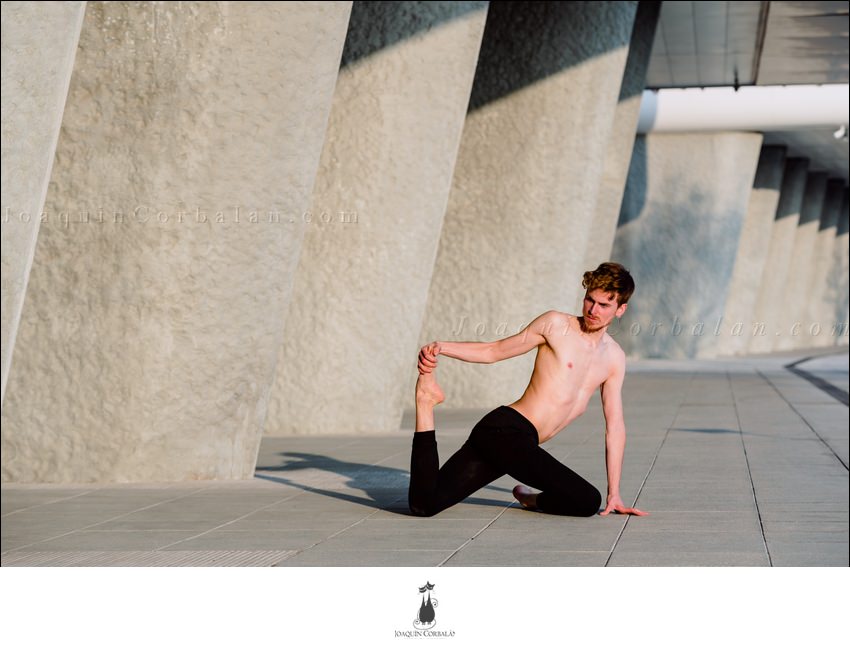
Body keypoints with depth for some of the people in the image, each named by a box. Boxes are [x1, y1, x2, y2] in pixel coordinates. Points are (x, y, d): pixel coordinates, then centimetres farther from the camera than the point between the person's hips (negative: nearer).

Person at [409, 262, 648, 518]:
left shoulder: (615, 358, 17)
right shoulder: (556, 324, 1)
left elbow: (615, 427, 18)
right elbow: (493, 351, 7)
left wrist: (614, 494, 14)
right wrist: (440, 347, -9)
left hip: (522, 444, 6)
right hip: (505, 429, -6)